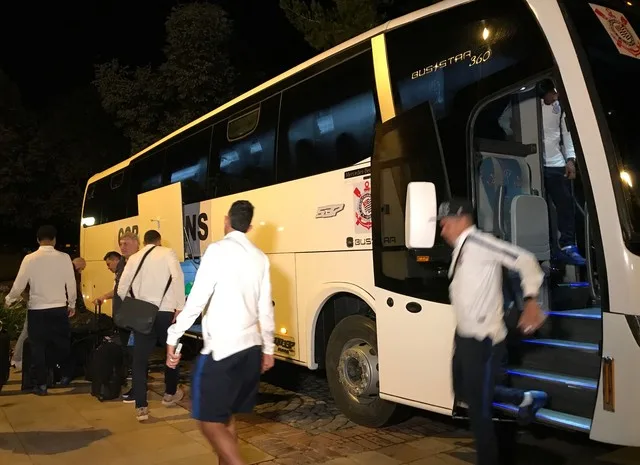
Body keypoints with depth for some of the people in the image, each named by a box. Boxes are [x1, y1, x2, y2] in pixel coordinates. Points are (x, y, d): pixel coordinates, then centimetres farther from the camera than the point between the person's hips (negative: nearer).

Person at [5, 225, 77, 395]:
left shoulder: (30, 259, -8)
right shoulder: (64, 258, -6)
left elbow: (19, 285, -3)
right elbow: (71, 284, -1)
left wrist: (9, 300, 17)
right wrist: (72, 304, 13)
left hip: (36, 310, -1)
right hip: (59, 309, 1)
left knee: (38, 347, 9)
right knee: (61, 344, 16)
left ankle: (41, 384, 14)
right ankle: (65, 377, 27)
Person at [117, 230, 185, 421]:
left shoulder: (133, 258, 13)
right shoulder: (167, 253, 3)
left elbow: (122, 286, 9)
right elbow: (177, 277, -11)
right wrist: (180, 307, -10)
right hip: (165, 311, -2)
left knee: (140, 358, 6)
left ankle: (141, 407, 2)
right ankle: (170, 394, 33)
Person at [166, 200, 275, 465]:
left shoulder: (218, 250, -8)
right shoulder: (260, 258, 10)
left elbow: (197, 299, -13)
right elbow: (265, 309, 13)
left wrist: (173, 338, -6)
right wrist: (268, 347, 21)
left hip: (221, 347, -7)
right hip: (251, 347, 7)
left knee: (210, 421, 0)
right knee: (226, 417, 20)